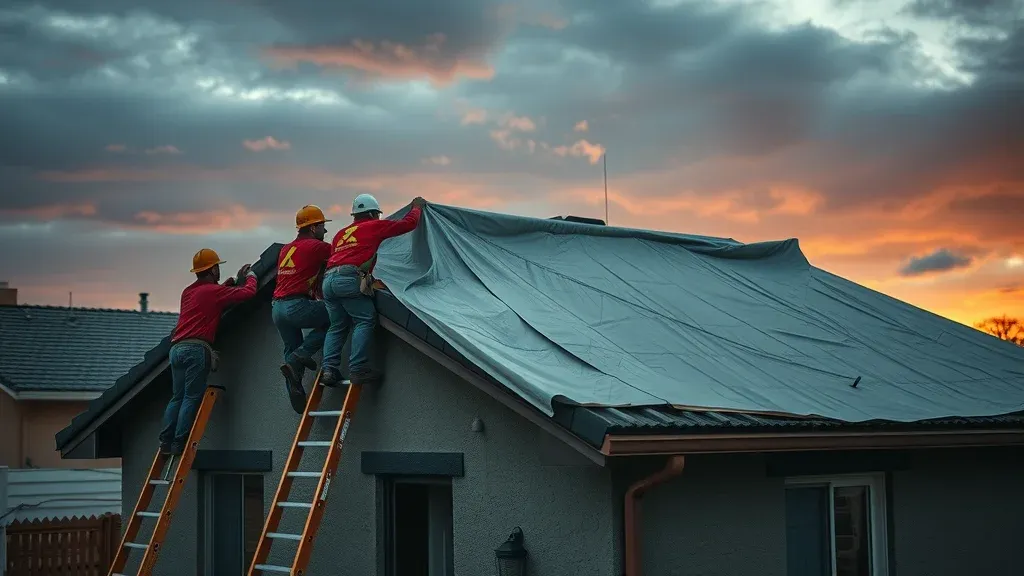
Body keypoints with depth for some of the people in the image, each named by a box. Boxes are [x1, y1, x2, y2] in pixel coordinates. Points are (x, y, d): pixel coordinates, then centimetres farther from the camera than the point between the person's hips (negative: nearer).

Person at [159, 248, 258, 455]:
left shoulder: (188, 291, 20)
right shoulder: (214, 290, -2)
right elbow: (249, 291, -1)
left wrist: (234, 279, 40)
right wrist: (251, 276, 20)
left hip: (177, 348, 7)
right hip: (196, 349, -7)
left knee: (177, 397, 10)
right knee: (192, 398, -7)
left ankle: (165, 442, 3)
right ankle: (179, 444, -12)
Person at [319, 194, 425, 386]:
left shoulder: (341, 233, 30)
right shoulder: (374, 226, 13)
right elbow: (408, 224, 16)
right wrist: (417, 207, 34)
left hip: (328, 279, 7)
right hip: (349, 278, -7)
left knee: (337, 326, 12)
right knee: (365, 320, -6)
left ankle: (329, 369, -1)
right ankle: (358, 369, -17)